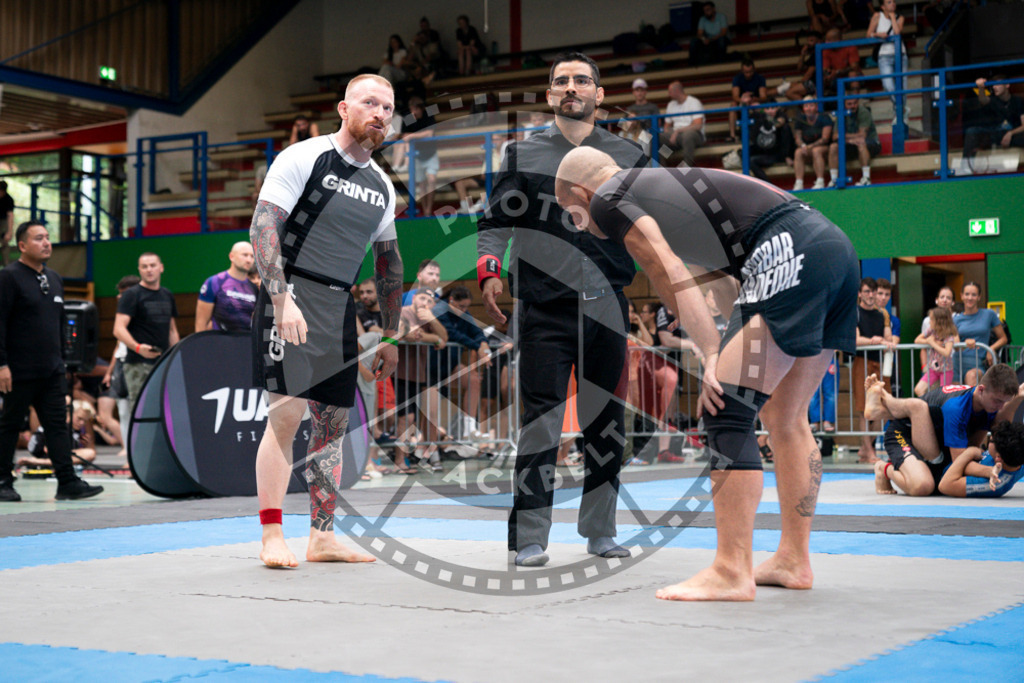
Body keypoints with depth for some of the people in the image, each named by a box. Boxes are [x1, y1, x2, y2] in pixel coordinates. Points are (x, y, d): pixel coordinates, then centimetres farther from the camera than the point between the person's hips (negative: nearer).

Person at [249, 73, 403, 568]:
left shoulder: (383, 187, 14)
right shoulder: (302, 159, -6)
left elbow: (389, 264, 22)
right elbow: (262, 228, -14)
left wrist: (390, 337, 20)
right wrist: (282, 298, -25)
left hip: (339, 306, 7)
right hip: (291, 294, -7)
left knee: (334, 424, 7)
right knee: (286, 415, -13)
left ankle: (322, 537, 15)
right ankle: (272, 537, -6)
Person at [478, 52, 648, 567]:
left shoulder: (627, 158, 12)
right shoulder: (523, 155, 8)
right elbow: (494, 221, 7)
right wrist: (489, 270, -9)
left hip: (607, 308, 3)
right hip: (545, 309, -2)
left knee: (607, 423, 8)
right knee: (541, 422, -6)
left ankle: (600, 531, 20)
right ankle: (529, 538, 1)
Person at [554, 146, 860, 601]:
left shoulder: (607, 201, 6)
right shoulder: (667, 183, 30)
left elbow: (672, 278, -5)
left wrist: (713, 356, -7)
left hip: (791, 256, -9)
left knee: (725, 412, -9)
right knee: (786, 420, 16)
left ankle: (731, 573, -10)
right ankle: (793, 561, 21)